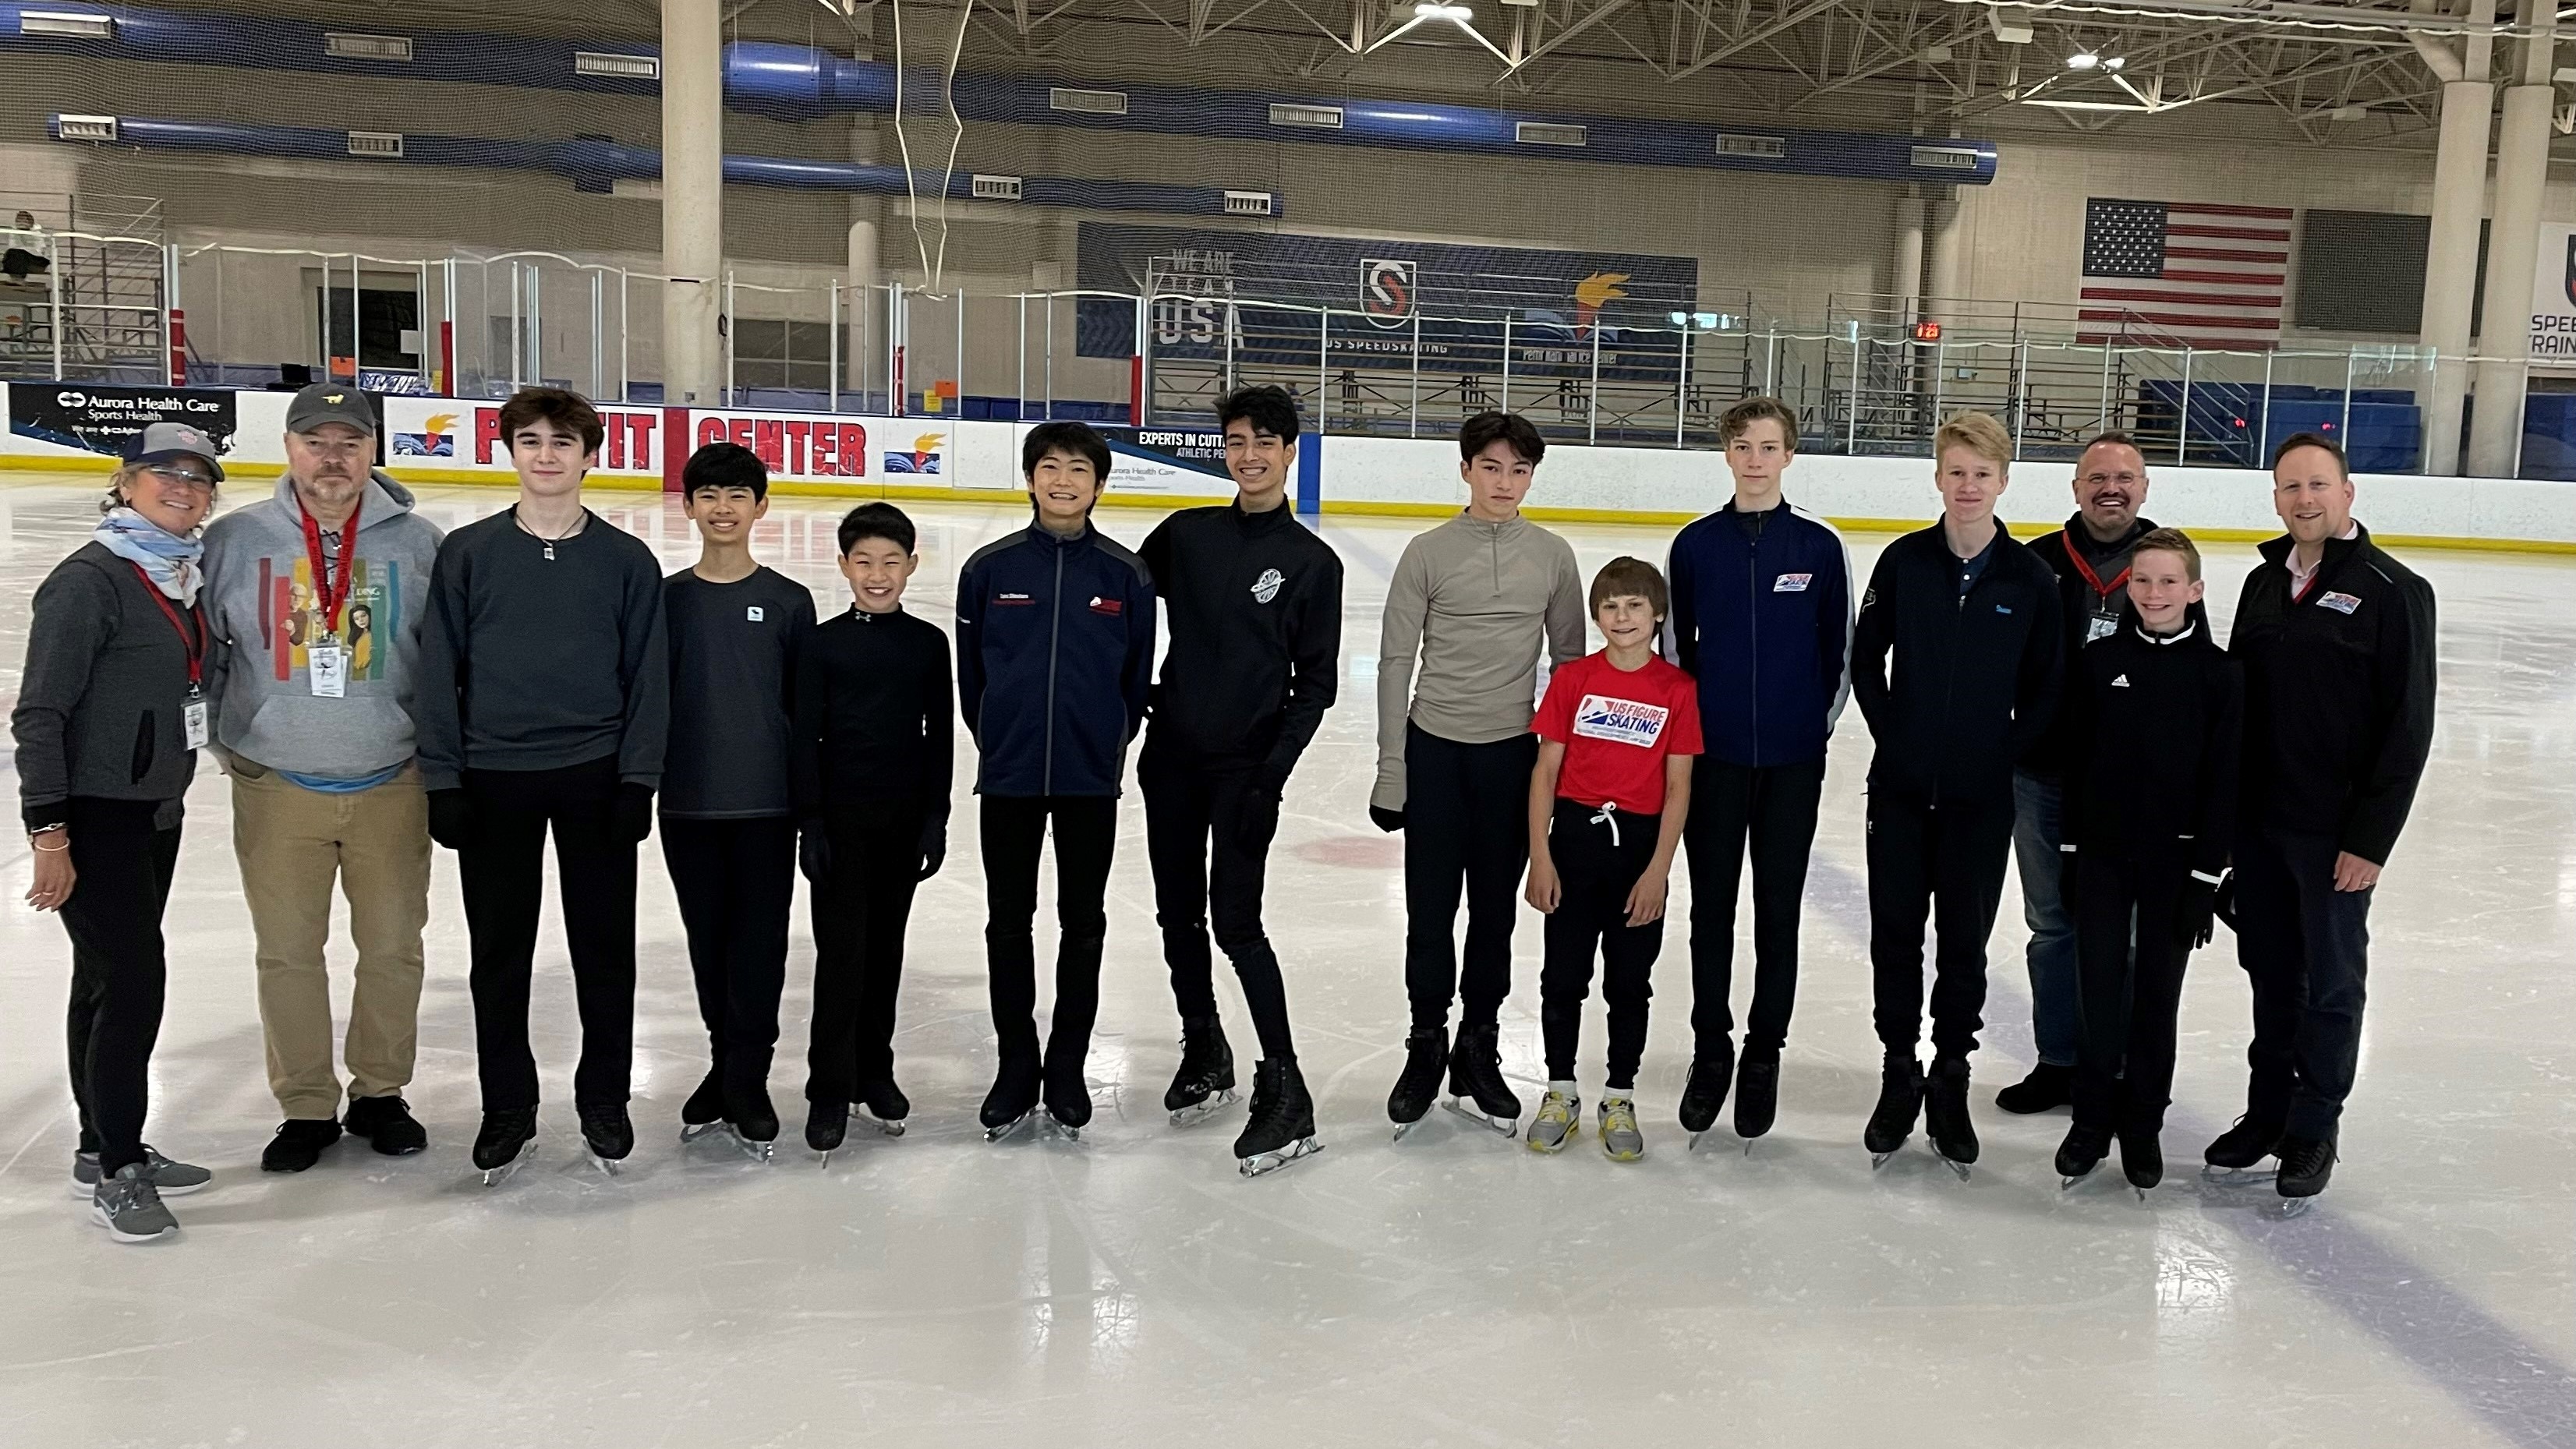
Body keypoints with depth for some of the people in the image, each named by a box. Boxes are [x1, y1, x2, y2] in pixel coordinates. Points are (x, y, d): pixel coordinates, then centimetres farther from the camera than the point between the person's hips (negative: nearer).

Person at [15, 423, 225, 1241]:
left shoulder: (185, 572, 8)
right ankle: (116, 1170, 5)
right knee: (131, 981, -7)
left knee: (109, 979, 16)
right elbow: (40, 712, -17)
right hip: (93, 819, -8)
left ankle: (106, 1149, 26)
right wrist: (48, 831, -21)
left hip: (156, 812, 8)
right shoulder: (90, 581, -15)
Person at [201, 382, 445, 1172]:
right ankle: (306, 1107, 22)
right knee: (287, 952, 6)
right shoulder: (234, 539, -3)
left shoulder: (420, 544, -3)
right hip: (276, 787, 0)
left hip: (391, 784, 0)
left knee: (394, 946, 9)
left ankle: (381, 1092, 27)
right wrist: (222, 739, 5)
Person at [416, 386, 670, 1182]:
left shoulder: (628, 560, 1)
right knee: (499, 952, 9)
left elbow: (647, 677, 2)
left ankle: (605, 1099, 23)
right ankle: (507, 1106, 23)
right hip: (494, 780, 0)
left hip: (596, 780, 0)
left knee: (605, 945, 7)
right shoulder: (467, 554, 1)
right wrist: (442, 779, -3)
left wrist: (638, 779, -4)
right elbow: (440, 670, 1)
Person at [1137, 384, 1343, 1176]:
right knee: (1179, 915, 11)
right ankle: (1205, 1052, 30)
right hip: (1171, 756, 4)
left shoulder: (1312, 563, -3)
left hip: (1245, 767, -4)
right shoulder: (1186, 535, 5)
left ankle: (1284, 1090, -2)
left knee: (1236, 921, -10)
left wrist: (1273, 771, -13)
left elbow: (1315, 684, -3)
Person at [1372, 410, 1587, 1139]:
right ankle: (1427, 1045, 21)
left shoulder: (1552, 556, 2)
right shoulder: (1429, 552, -3)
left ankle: (1478, 1050, 23)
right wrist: (1391, 769, -5)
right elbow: (1396, 661, -2)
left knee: (1495, 910, 9)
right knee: (1430, 909, 5)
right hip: (1435, 749, -1)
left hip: (1514, 752, 1)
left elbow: (1570, 660, 9)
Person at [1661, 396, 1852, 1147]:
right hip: (1713, 755, 1)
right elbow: (1675, 645, 8)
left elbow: (1838, 651, 4)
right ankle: (1710, 1051, 21)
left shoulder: (1821, 546, -3)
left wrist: (1815, 729, 3)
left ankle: (1763, 1056, 19)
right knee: (1711, 907, 8)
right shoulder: (1696, 544, 0)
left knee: (1779, 910, 6)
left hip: (1792, 760, -1)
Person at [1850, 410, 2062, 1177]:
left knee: (1965, 944, 7)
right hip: (1901, 788, 1)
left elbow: (2045, 688, 3)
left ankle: (1950, 1083, 22)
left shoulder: (2030, 577, -3)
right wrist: (1894, 732, -1)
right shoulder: (1904, 561, -1)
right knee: (1896, 935, 7)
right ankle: (1899, 1077, 22)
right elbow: (1867, 659, 6)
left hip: (1981, 796, -1)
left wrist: (2004, 751, -4)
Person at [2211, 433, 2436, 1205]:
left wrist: (2371, 839, -14)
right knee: (2270, 974, 14)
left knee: (2331, 983, 7)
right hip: (2256, 822, 5)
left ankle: (2314, 1127, 19)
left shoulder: (2394, 590, -9)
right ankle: (2267, 1111, 27)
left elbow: (2409, 726, -11)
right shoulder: (2264, 583, 9)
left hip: (2334, 833, -5)